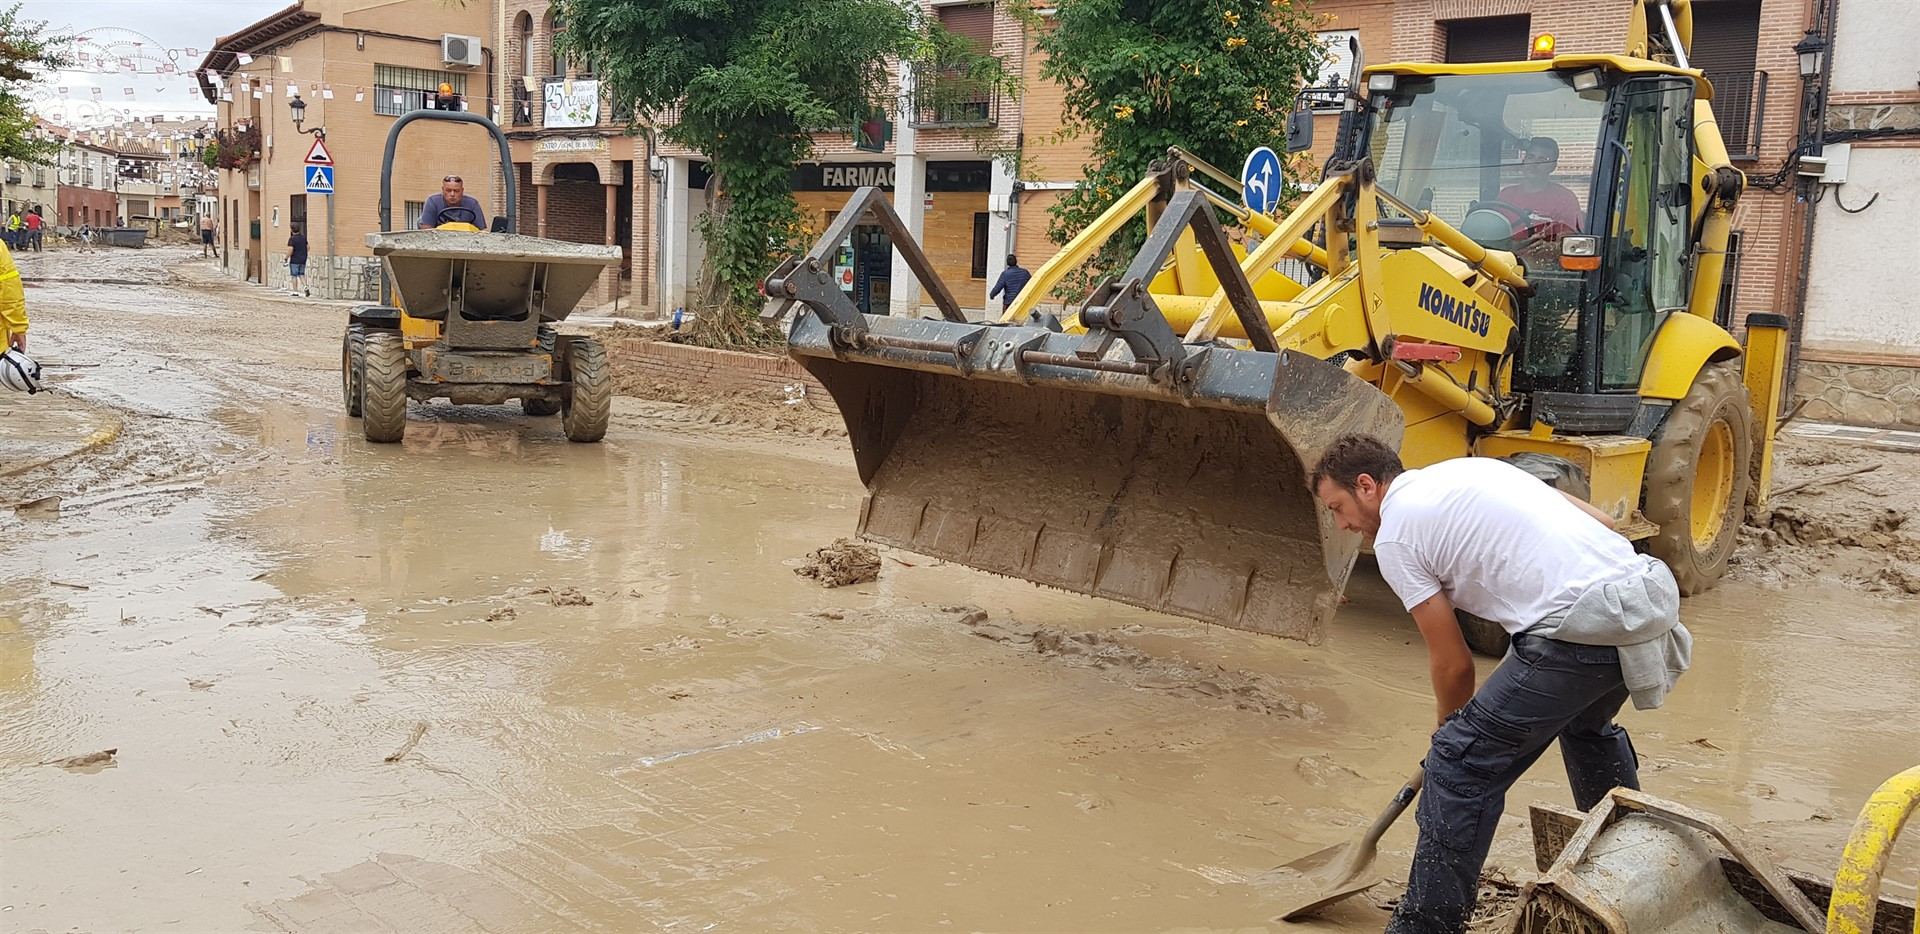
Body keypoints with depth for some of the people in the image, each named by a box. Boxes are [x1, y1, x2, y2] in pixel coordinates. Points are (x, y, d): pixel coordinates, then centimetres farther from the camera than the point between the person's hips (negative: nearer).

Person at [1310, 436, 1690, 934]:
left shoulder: (1394, 537, 1)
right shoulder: (1473, 467, 23)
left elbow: (1453, 664, 3)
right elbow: (1602, 523, 22)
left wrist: (1452, 733, 20)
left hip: (1580, 631, -9)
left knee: (1461, 765, -1)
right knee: (1588, 723, 36)